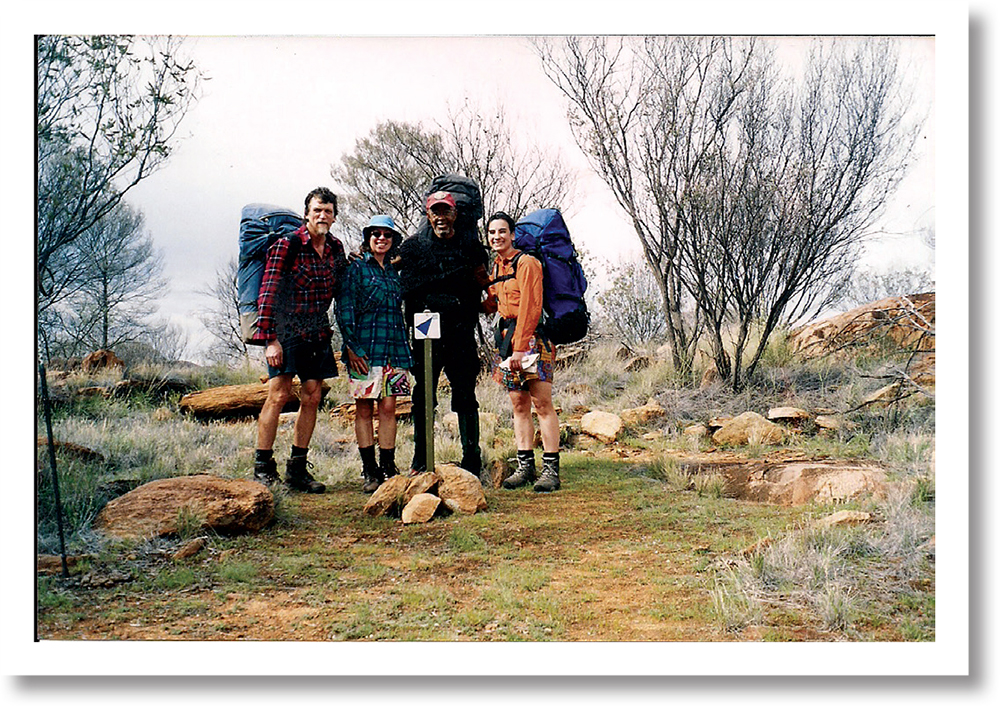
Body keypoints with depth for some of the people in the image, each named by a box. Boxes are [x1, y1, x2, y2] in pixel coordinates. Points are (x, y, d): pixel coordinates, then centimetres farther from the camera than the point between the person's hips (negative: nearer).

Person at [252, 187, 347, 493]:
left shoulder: (336, 248, 7)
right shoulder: (286, 245, -11)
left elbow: (341, 290, 20)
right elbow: (268, 293, -13)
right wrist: (269, 339, -17)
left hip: (318, 333, 6)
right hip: (286, 329, -6)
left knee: (312, 397, 4)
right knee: (279, 394, -12)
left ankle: (297, 468, 12)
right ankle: (263, 468, -3)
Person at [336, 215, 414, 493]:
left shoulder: (394, 271, 17)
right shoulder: (357, 268, 2)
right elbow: (344, 308, -4)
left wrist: (405, 348, 16)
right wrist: (351, 345, -12)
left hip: (394, 348, 4)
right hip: (365, 348, -4)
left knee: (388, 408, 2)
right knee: (364, 408, 0)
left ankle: (388, 468, 9)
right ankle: (370, 472, 6)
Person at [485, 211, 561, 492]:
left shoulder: (526, 263, -7)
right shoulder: (495, 268, 16)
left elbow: (530, 307, -14)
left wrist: (520, 346, -18)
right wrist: (506, 345, 11)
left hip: (530, 337, -8)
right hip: (506, 337, 8)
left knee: (542, 404, -6)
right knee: (519, 405, 8)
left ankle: (551, 469, -4)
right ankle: (525, 466, 12)